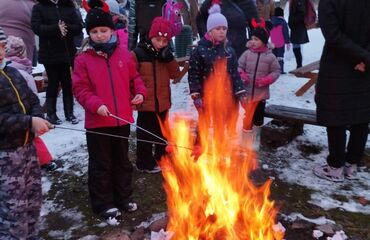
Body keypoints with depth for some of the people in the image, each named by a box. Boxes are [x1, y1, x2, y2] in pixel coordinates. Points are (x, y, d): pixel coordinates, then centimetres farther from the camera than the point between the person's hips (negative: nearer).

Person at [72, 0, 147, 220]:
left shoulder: (125, 55, 4)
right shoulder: (83, 59, -5)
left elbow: (134, 78, 14)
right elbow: (80, 88, -8)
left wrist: (140, 93, -5)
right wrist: (95, 104, -22)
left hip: (122, 119, 3)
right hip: (97, 122, -3)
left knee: (122, 161, 17)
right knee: (101, 165, 8)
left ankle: (123, 198, 34)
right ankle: (104, 204, 23)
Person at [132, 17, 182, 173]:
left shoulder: (165, 54, 6)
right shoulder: (138, 53, -11)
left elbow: (175, 74, 1)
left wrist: (168, 58, -12)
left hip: (163, 102, 6)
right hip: (146, 102, -5)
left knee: (163, 132, 18)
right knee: (145, 134, 7)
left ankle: (162, 159, 35)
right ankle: (145, 162, 22)